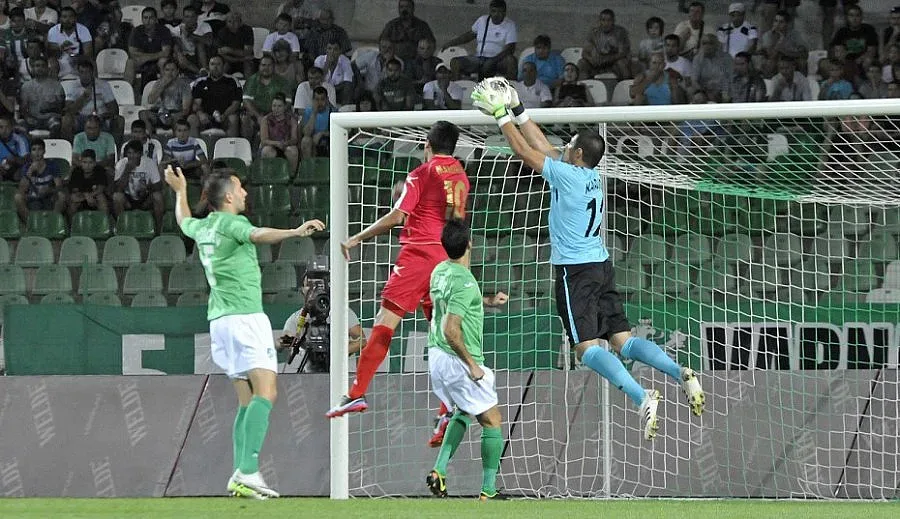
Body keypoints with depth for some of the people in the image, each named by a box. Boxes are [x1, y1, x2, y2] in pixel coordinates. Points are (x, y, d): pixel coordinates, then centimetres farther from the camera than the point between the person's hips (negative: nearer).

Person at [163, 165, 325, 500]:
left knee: (247, 400, 8)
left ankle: (241, 475, -2)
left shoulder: (202, 227, 16)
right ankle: (247, 471, -30)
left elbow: (184, 221, 40)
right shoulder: (232, 223, -8)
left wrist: (180, 192, 59)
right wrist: (295, 232, -45)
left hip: (219, 319, 9)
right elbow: (258, 235, -30)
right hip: (244, 316, -9)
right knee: (265, 393, -17)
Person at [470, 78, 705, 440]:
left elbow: (525, 151, -6)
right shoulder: (591, 175, 10)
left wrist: (502, 117, 5)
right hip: (601, 265, 8)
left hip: (576, 271, -8)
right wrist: (517, 111, 23)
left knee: (587, 347, -14)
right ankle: (681, 375, -14)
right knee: (622, 340, 5)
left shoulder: (567, 175, -12)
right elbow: (544, 149, 21)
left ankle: (641, 397, -31)